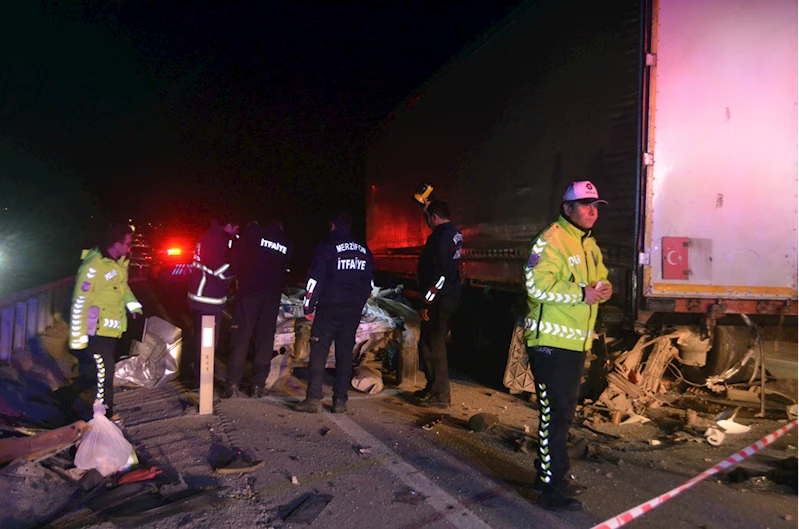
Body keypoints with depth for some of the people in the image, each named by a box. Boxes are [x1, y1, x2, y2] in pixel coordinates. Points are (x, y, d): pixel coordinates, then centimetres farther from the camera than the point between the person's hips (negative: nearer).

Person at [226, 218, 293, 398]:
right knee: (265, 338, 7)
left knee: (241, 336, 2)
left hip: (249, 290, -2)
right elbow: (286, 270, 13)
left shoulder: (254, 232, 3)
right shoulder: (287, 244, 14)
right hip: (272, 295, 2)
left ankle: (233, 383, 1)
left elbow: (236, 255, -1)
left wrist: (238, 275, 11)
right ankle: (258, 385, 7)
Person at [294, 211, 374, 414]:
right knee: (345, 353, 8)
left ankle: (314, 399, -3)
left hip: (329, 308, -4)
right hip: (354, 310, 5)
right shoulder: (364, 250, 11)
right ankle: (340, 400, 9)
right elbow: (370, 282, 15)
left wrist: (308, 306, -1)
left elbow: (315, 280, -8)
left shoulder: (326, 247, -4)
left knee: (318, 352, 0)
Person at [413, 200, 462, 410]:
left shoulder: (440, 237, -18)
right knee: (433, 343, 18)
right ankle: (433, 388, 29)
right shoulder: (454, 233, 11)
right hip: (451, 295, 10)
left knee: (433, 345, -3)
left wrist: (427, 302, -20)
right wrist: (426, 204, 37)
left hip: (440, 298, -10)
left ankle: (440, 396, 4)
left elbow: (438, 274, -24)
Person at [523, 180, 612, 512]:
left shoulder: (589, 244, 16)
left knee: (560, 412, 19)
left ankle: (546, 473, 36)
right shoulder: (551, 241, -15)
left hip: (576, 343, 10)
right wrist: (582, 294, -22)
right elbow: (538, 285, -25)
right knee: (556, 415, -4)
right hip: (551, 343, -10)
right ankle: (552, 490, 9)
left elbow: (600, 276, 24)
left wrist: (603, 288, 1)